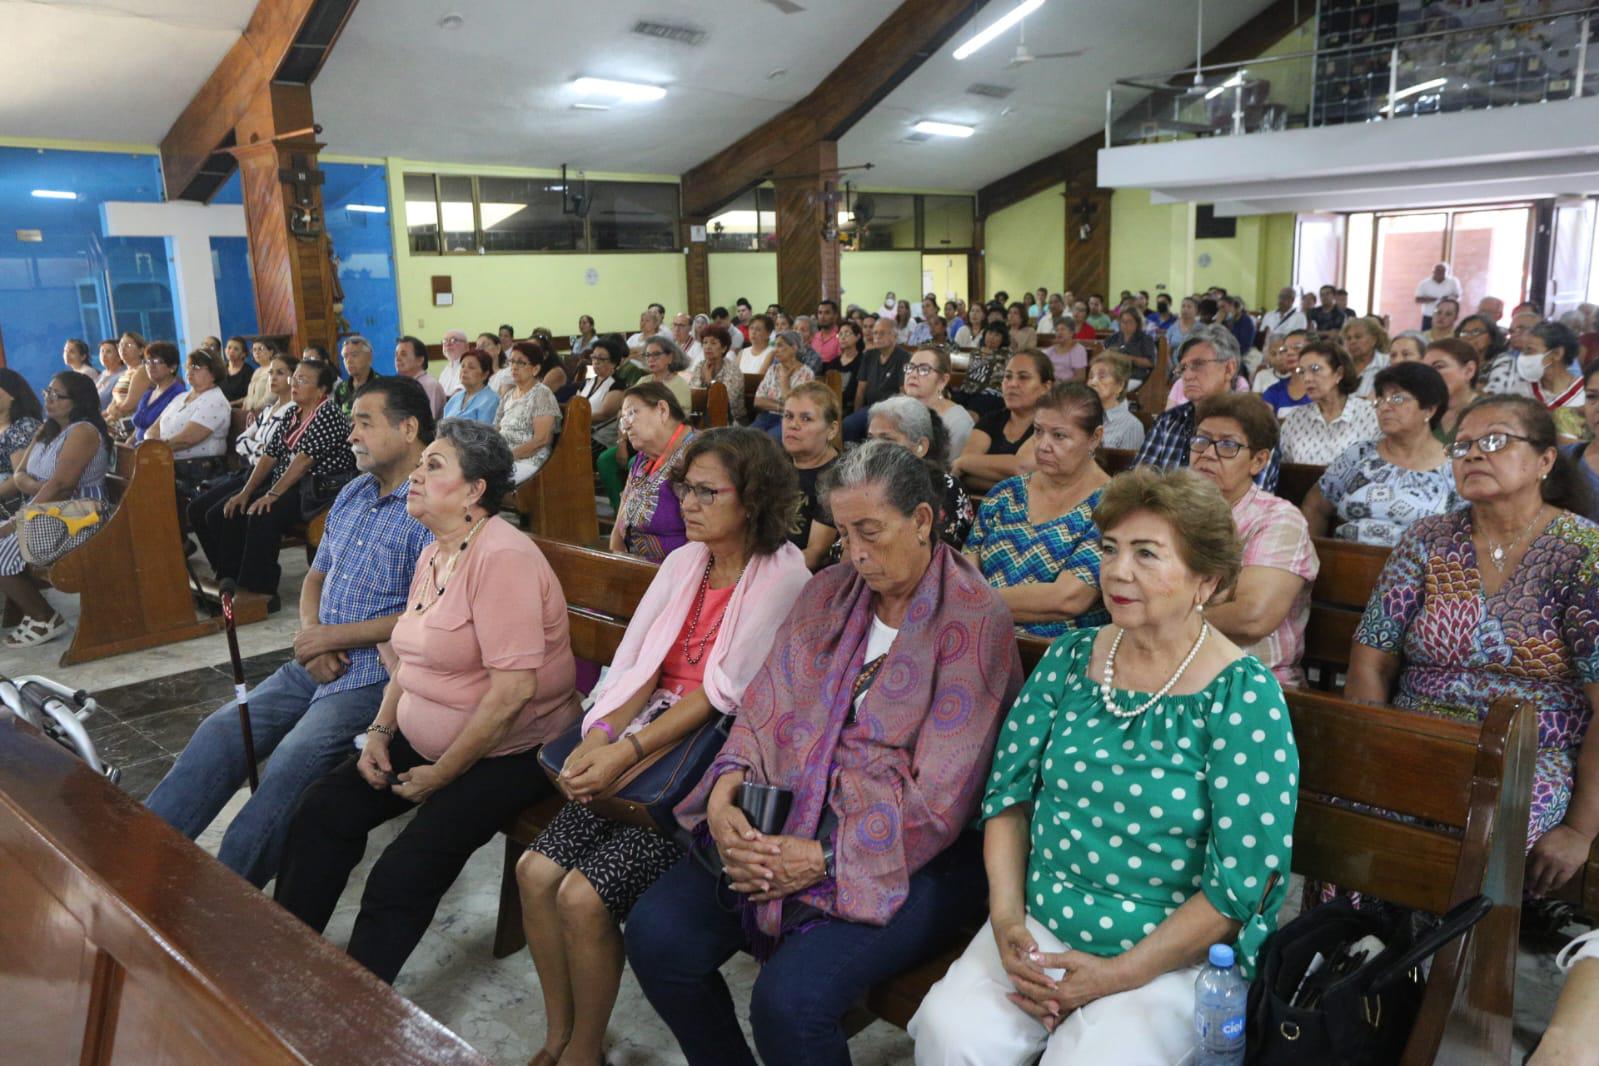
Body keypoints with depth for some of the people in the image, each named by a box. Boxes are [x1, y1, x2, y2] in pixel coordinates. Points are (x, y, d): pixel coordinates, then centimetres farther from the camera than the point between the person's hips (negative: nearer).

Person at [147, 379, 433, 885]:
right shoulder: (352, 495, 14)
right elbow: (316, 577, 20)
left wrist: (331, 637, -14)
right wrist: (310, 634, -2)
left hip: (377, 675, -8)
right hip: (320, 665, 9)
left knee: (290, 765, -22)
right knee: (220, 732, -3)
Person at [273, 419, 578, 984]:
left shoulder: (502, 557, -23)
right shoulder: (434, 554, 9)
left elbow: (514, 689, -28)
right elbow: (411, 657, 19)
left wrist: (440, 775, -18)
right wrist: (379, 731, 4)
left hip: (508, 753, -9)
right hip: (423, 739, 9)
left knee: (402, 876, -17)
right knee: (322, 810, 0)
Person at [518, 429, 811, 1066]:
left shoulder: (782, 576, -10)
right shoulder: (683, 563, 11)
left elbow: (723, 692, -16)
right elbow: (637, 667, 7)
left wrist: (627, 751, -20)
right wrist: (598, 737, -11)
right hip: (647, 741, 7)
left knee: (584, 896, -17)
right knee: (536, 871, -8)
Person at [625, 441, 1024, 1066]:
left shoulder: (974, 621, -11)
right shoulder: (827, 595, 9)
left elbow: (938, 795, -15)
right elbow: (766, 707, 5)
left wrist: (823, 858, -19)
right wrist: (724, 794, -14)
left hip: (907, 856, -6)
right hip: (792, 821, 6)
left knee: (789, 1000, -26)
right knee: (656, 935, -11)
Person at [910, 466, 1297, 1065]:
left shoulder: (1243, 697, -12)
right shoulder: (1069, 660, 3)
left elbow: (1243, 877, -13)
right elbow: (1009, 792, 6)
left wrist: (1119, 974, -14)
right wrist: (1006, 917, -8)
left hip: (1175, 955, -3)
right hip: (1040, 925, 4)